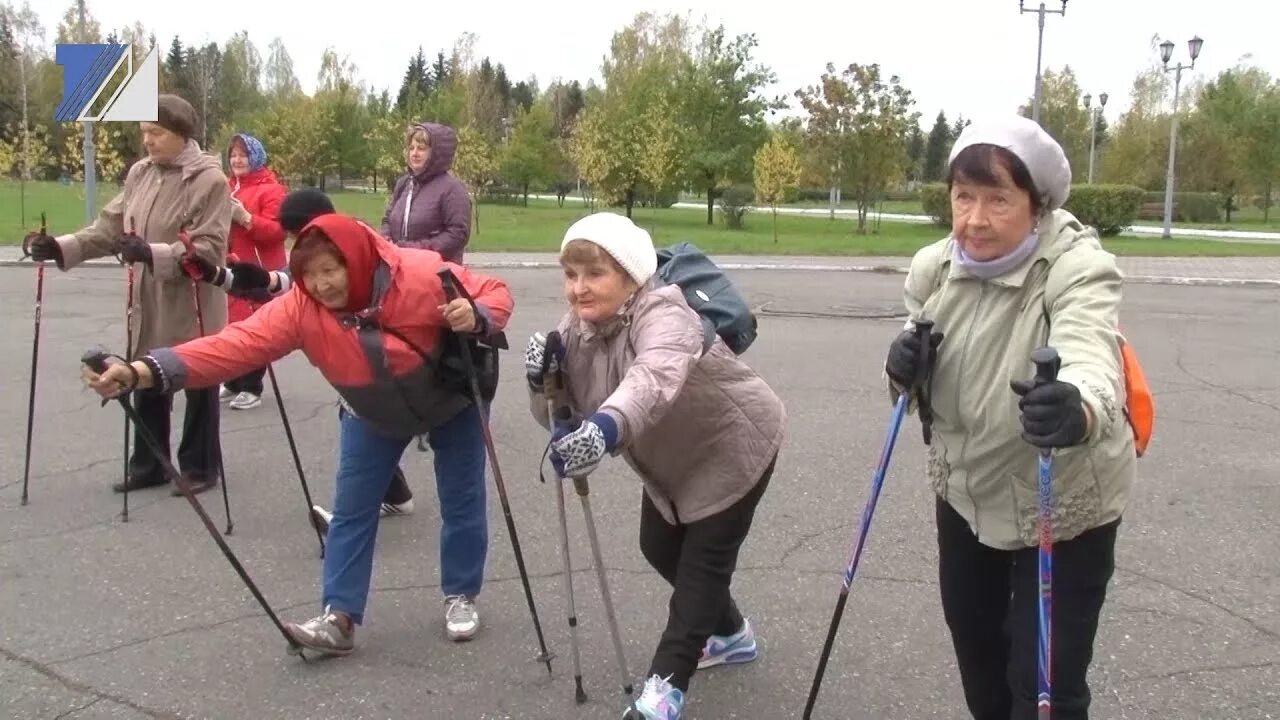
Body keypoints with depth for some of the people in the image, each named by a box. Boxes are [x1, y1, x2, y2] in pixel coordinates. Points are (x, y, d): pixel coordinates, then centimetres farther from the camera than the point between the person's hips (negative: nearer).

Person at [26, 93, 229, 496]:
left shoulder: (210, 179, -15)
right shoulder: (140, 173, 7)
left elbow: (209, 248, -21)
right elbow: (110, 227, 8)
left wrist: (153, 253, -32)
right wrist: (63, 247, -6)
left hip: (193, 306, -6)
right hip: (150, 304, 7)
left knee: (198, 386, 8)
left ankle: (200, 468, 21)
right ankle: (148, 466, 29)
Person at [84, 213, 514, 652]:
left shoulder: (423, 275, -36)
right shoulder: (299, 308, -30)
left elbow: (495, 293, -24)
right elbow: (236, 345, -41)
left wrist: (474, 316, -49)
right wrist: (144, 371, -54)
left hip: (452, 402, -2)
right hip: (373, 416, 2)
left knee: (461, 501, 6)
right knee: (351, 509, -2)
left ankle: (461, 596, 25)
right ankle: (339, 618, 4)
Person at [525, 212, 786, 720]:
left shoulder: (662, 314, -36)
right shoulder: (575, 329, -12)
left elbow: (655, 377, -59)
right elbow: (560, 420, -11)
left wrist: (607, 427, -78)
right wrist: (543, 382, -32)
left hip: (734, 445, -8)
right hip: (673, 458, 8)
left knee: (704, 558, -9)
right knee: (660, 548, 16)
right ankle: (729, 634, 39)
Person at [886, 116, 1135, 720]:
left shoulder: (1079, 270, -25)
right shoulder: (933, 268, -10)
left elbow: (1091, 367, -46)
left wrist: (1077, 411, -69)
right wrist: (905, 373, -23)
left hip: (1063, 504, -5)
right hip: (965, 489, 5)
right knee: (973, 643, 23)